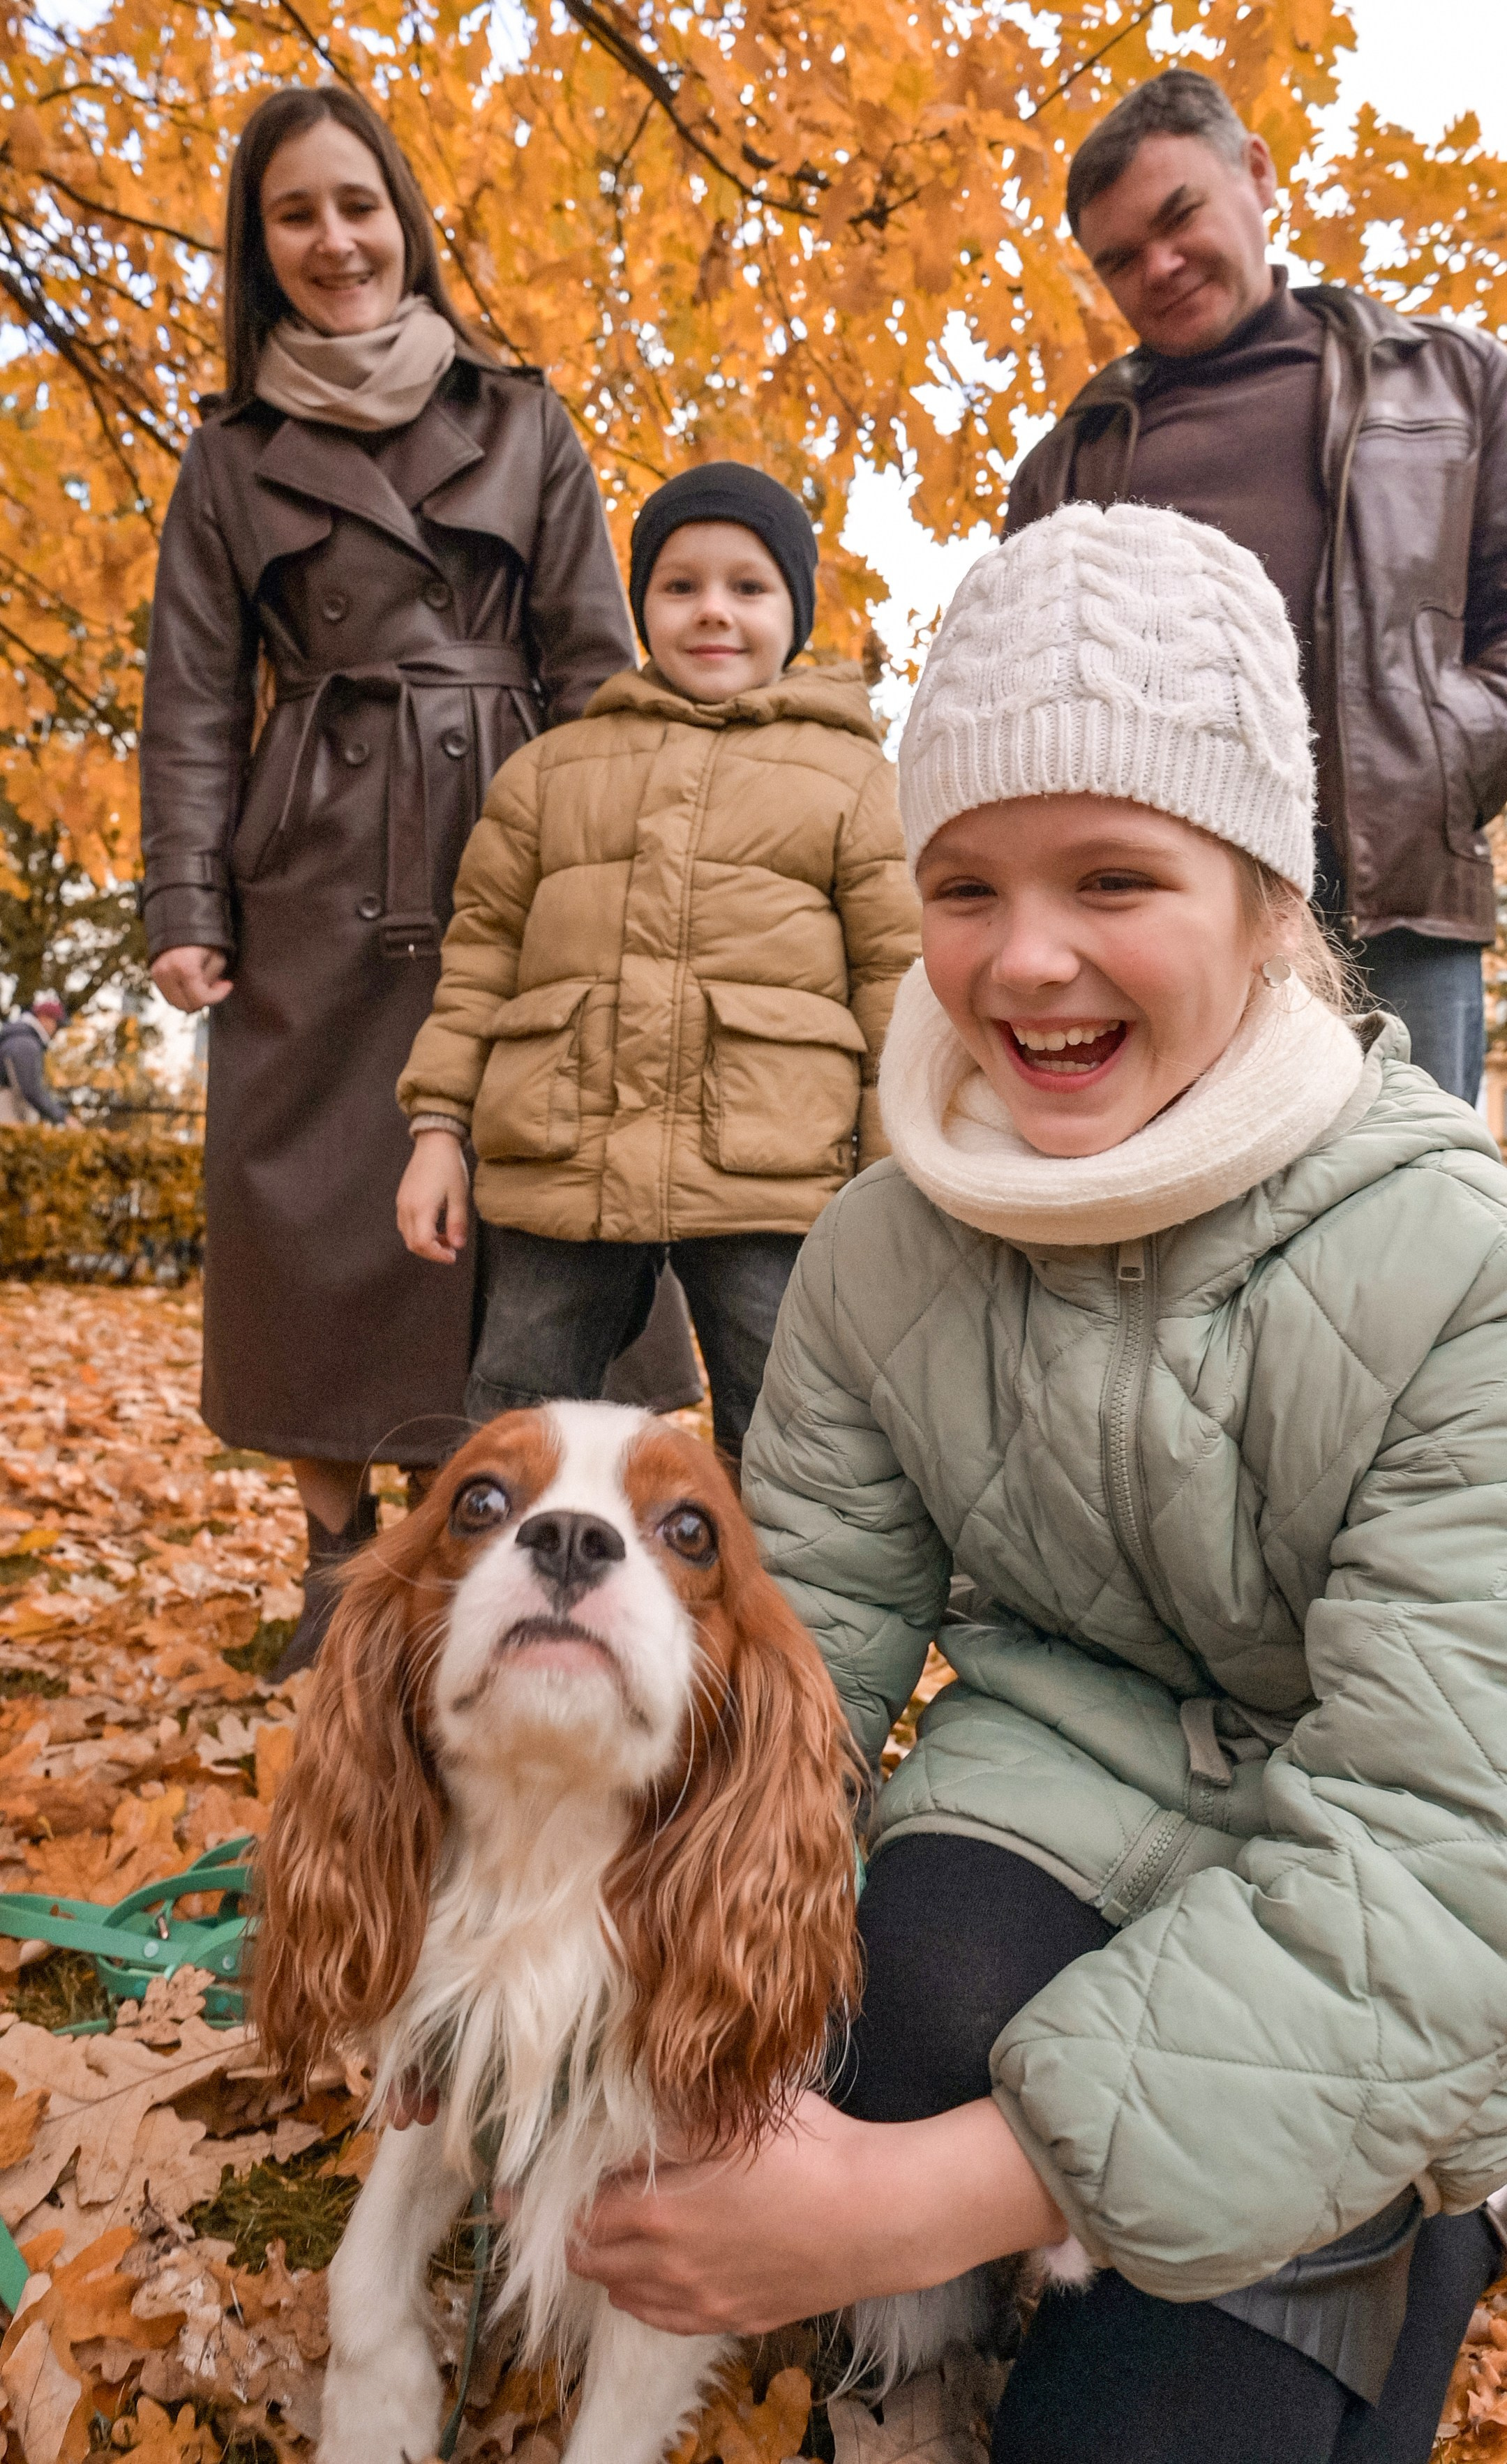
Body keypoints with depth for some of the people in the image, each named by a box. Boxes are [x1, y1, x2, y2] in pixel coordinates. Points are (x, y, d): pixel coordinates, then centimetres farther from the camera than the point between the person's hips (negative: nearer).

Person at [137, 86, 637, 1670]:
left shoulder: (519, 425, 13)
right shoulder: (234, 456, 14)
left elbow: (593, 665, 6)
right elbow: (191, 695, 8)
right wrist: (182, 906, -3)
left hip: (501, 861, 0)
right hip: (310, 881, 1)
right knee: (302, 1193, -1)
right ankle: (337, 1543, 12)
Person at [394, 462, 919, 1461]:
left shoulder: (854, 778, 10)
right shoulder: (548, 770, 17)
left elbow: (897, 974, 5)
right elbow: (482, 954, 15)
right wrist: (437, 1124, 8)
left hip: (768, 1181, -2)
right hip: (558, 1168, 3)